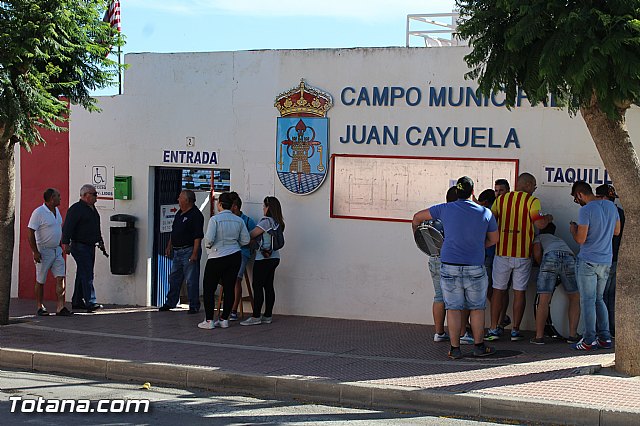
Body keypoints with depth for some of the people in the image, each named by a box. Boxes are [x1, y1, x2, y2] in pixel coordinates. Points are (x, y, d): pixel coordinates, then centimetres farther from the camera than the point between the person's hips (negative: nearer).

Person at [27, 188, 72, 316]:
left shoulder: (56, 211, 11)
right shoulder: (39, 212, -14)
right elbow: (30, 232, -16)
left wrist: (61, 245, 20)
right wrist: (35, 252, -19)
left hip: (57, 250, 7)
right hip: (43, 252, -7)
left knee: (60, 278, -3)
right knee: (40, 281, 4)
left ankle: (60, 307, -5)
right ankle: (39, 307, 15)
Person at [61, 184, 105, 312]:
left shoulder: (92, 209, 17)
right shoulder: (76, 209, -12)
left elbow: (96, 228, 29)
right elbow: (67, 227, -17)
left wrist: (100, 241, 28)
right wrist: (66, 243, -22)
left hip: (90, 246, 9)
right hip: (80, 247, -9)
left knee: (83, 275, 13)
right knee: (87, 275, -13)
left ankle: (77, 301, 21)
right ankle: (91, 303, -17)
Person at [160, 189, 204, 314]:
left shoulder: (195, 215, -12)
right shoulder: (179, 213, 15)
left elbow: (198, 236, -17)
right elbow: (173, 232, 23)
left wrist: (194, 253, -21)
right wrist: (169, 247, 19)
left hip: (189, 251, -9)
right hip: (177, 251, 9)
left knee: (191, 280, -3)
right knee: (174, 278, 13)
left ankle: (194, 306, 3)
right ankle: (170, 303, 22)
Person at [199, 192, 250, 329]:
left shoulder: (215, 219, -11)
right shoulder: (239, 220, 4)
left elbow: (209, 239, -17)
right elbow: (246, 240, 6)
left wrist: (209, 245, 5)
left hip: (217, 257, -5)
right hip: (235, 256, 5)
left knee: (209, 288, 4)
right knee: (229, 288, 8)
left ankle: (209, 320, 0)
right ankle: (224, 319, 11)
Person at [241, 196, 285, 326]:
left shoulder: (266, 221, -15)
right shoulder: (278, 222, 11)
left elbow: (251, 235, -12)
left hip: (263, 258, -9)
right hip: (274, 257, 9)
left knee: (258, 286, -6)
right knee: (269, 286, 10)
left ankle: (256, 317, -6)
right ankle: (268, 316, 12)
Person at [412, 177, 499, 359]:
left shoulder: (445, 209, 0)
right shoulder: (485, 213, 2)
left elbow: (417, 217, 11)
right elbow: (494, 239, 14)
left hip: (450, 267, 0)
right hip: (475, 268, 0)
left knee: (453, 308, 6)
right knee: (477, 308, 13)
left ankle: (455, 348, 8)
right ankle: (479, 346, 18)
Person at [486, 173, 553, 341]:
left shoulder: (501, 199, 6)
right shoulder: (532, 201, -5)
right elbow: (539, 224, -14)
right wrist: (548, 218, 6)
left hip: (502, 252, 2)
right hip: (523, 253, -2)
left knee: (498, 290, 9)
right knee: (519, 292, 6)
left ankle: (494, 329, 7)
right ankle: (515, 330, 7)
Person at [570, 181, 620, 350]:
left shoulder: (586, 210, -16)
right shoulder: (611, 206, 7)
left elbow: (580, 239, -17)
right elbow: (617, 231, 17)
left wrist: (573, 229, 2)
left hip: (588, 262, -7)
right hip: (606, 261, 7)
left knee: (587, 301, -1)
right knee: (599, 299, 16)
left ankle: (589, 340, -1)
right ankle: (605, 337, 12)